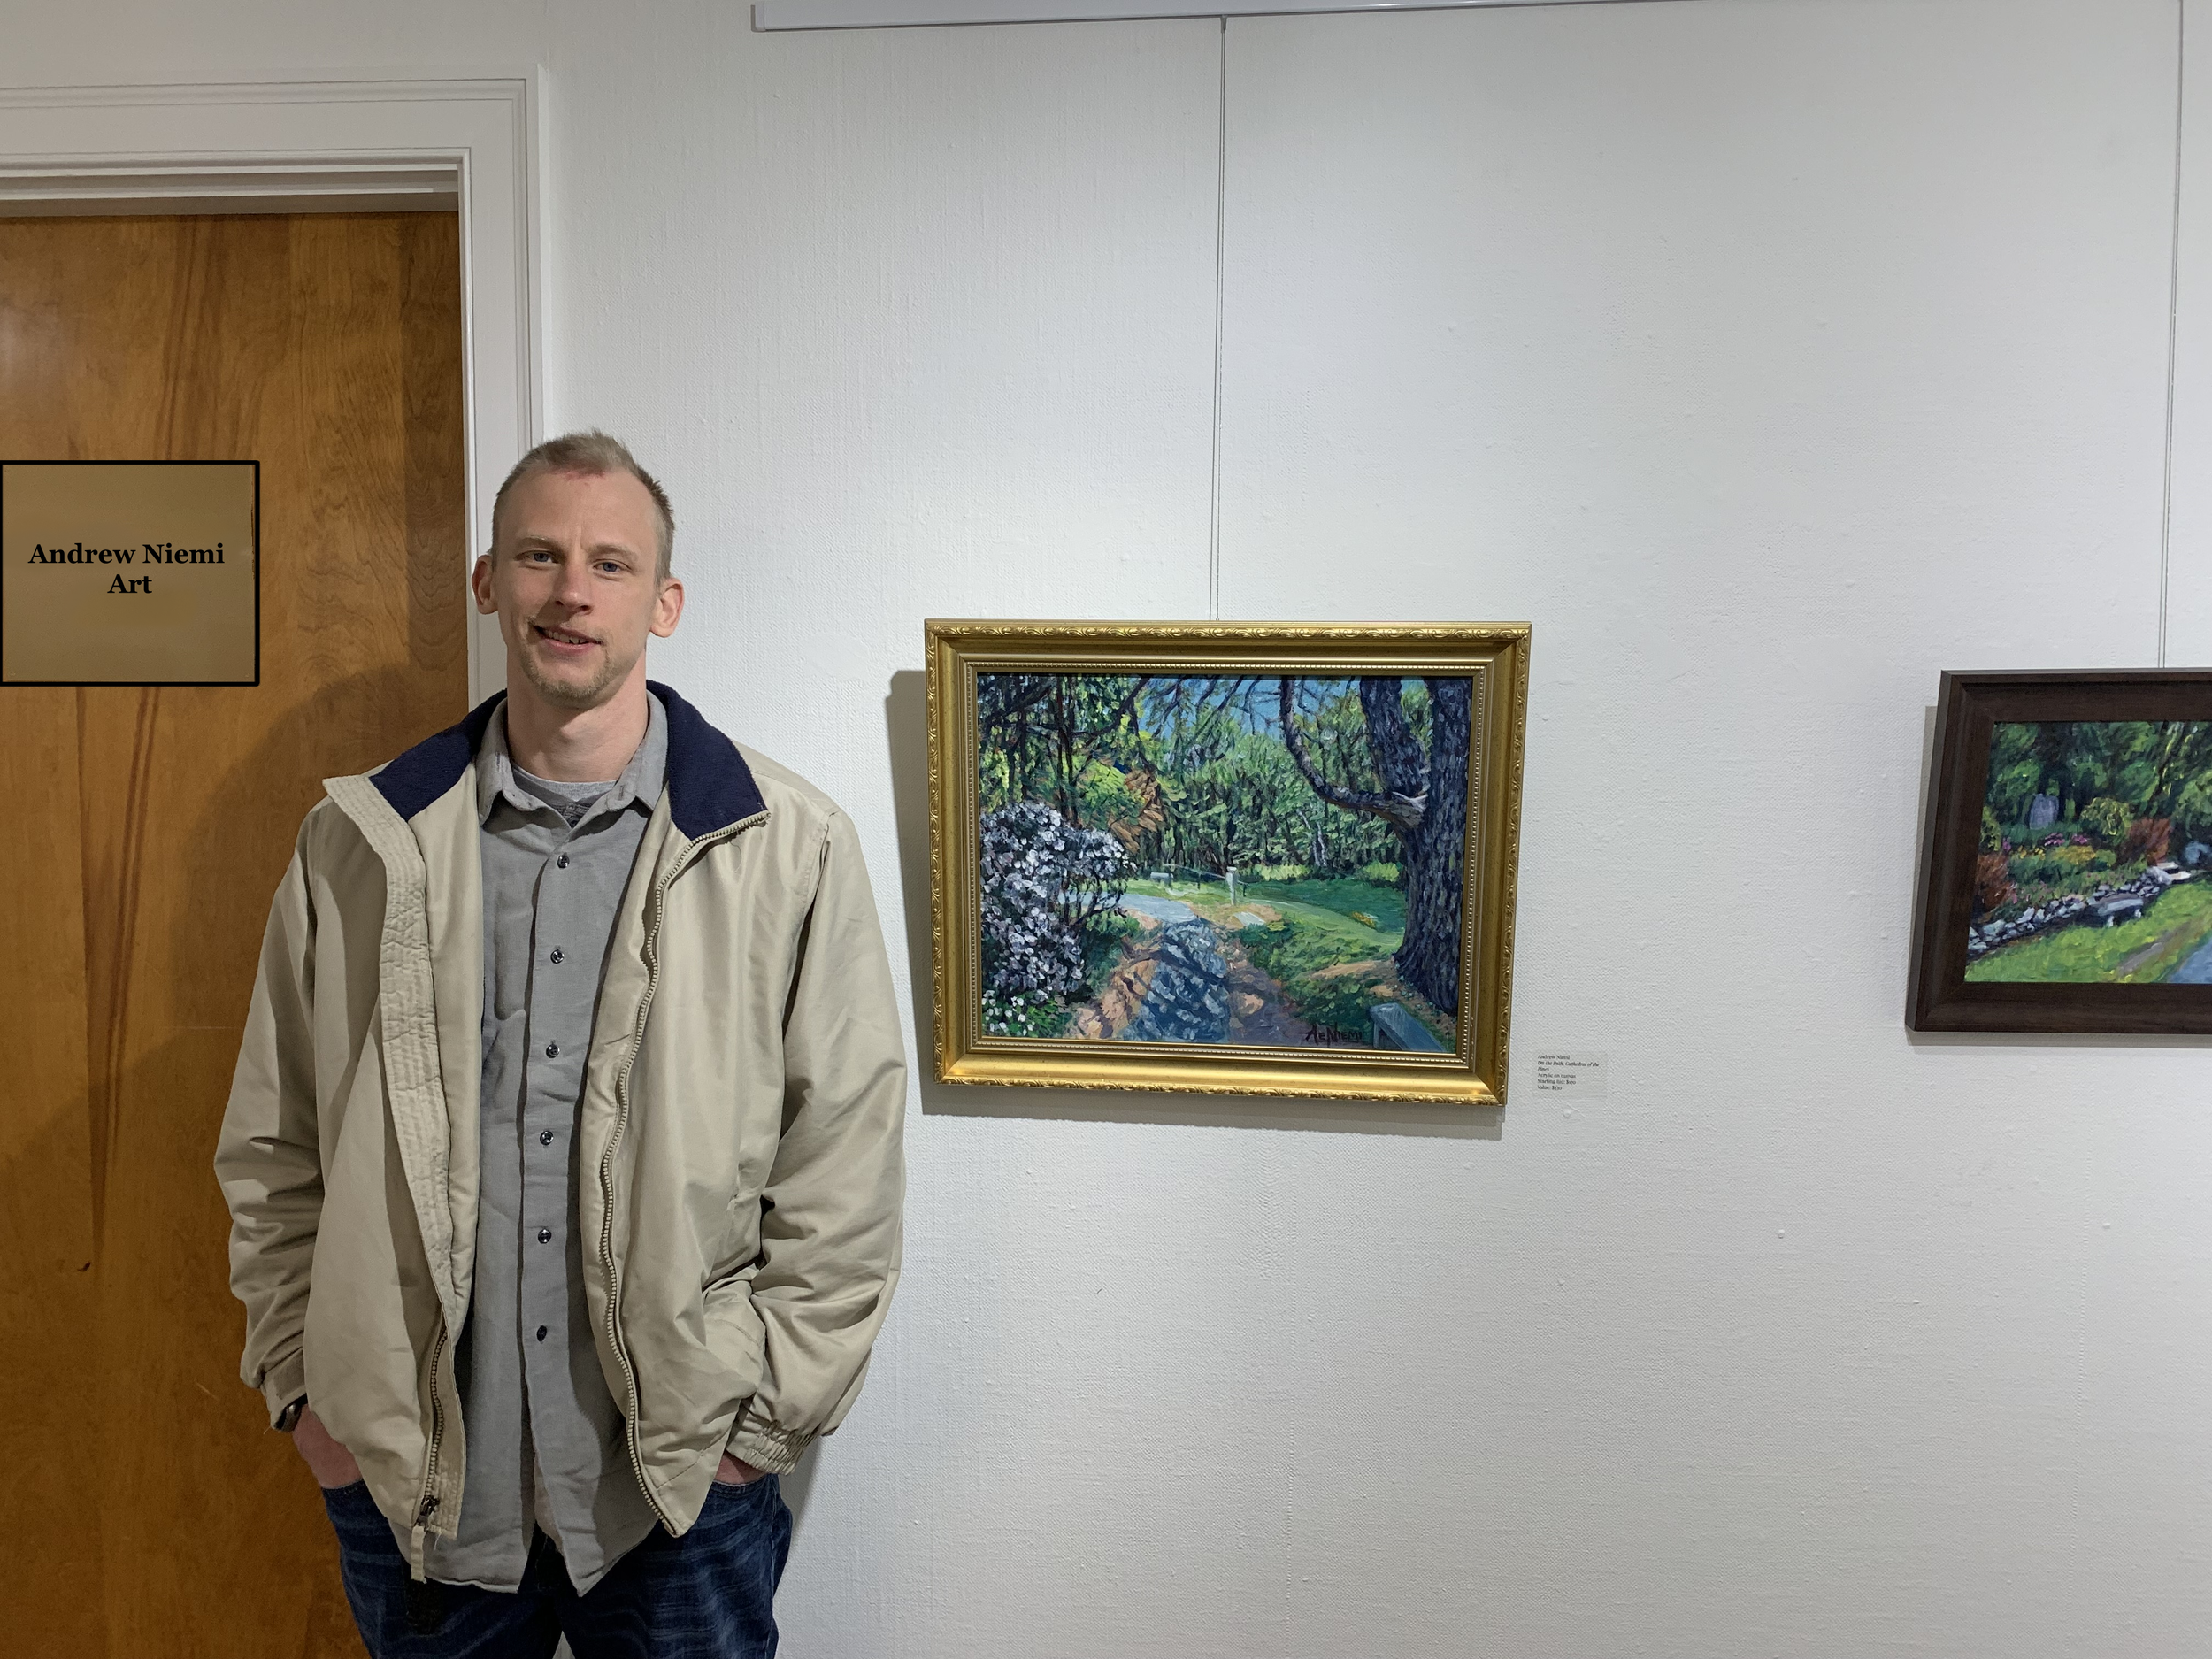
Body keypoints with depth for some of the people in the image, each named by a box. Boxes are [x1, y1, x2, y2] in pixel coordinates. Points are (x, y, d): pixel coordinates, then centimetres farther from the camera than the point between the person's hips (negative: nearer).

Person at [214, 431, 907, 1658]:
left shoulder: (789, 848, -9)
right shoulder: (358, 842, 0)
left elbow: (846, 1174, -7)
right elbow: (272, 1151, 7)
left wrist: (768, 1413, -7)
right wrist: (305, 1387, 4)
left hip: (685, 1481, -2)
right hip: (405, 1475, 2)